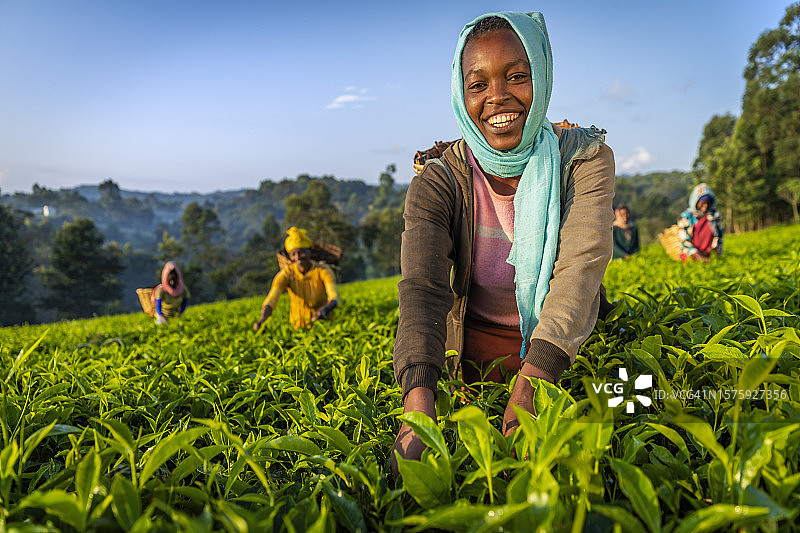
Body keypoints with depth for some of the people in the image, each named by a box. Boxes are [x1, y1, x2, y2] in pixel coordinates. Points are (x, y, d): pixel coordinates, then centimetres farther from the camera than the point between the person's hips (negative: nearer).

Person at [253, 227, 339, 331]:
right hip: (299, 326, 2)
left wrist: (324, 310, -53)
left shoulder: (324, 271, -16)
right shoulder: (285, 274, -14)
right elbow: (270, 300, -27)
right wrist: (262, 320, -49)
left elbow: (334, 298, -29)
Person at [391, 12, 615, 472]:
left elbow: (580, 268, -33)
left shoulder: (587, 159, -18)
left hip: (568, 352, 1)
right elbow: (422, 289, -32)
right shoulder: (437, 184, -18)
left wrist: (530, 387, -49)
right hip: (480, 354, -1)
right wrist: (419, 400, -52)